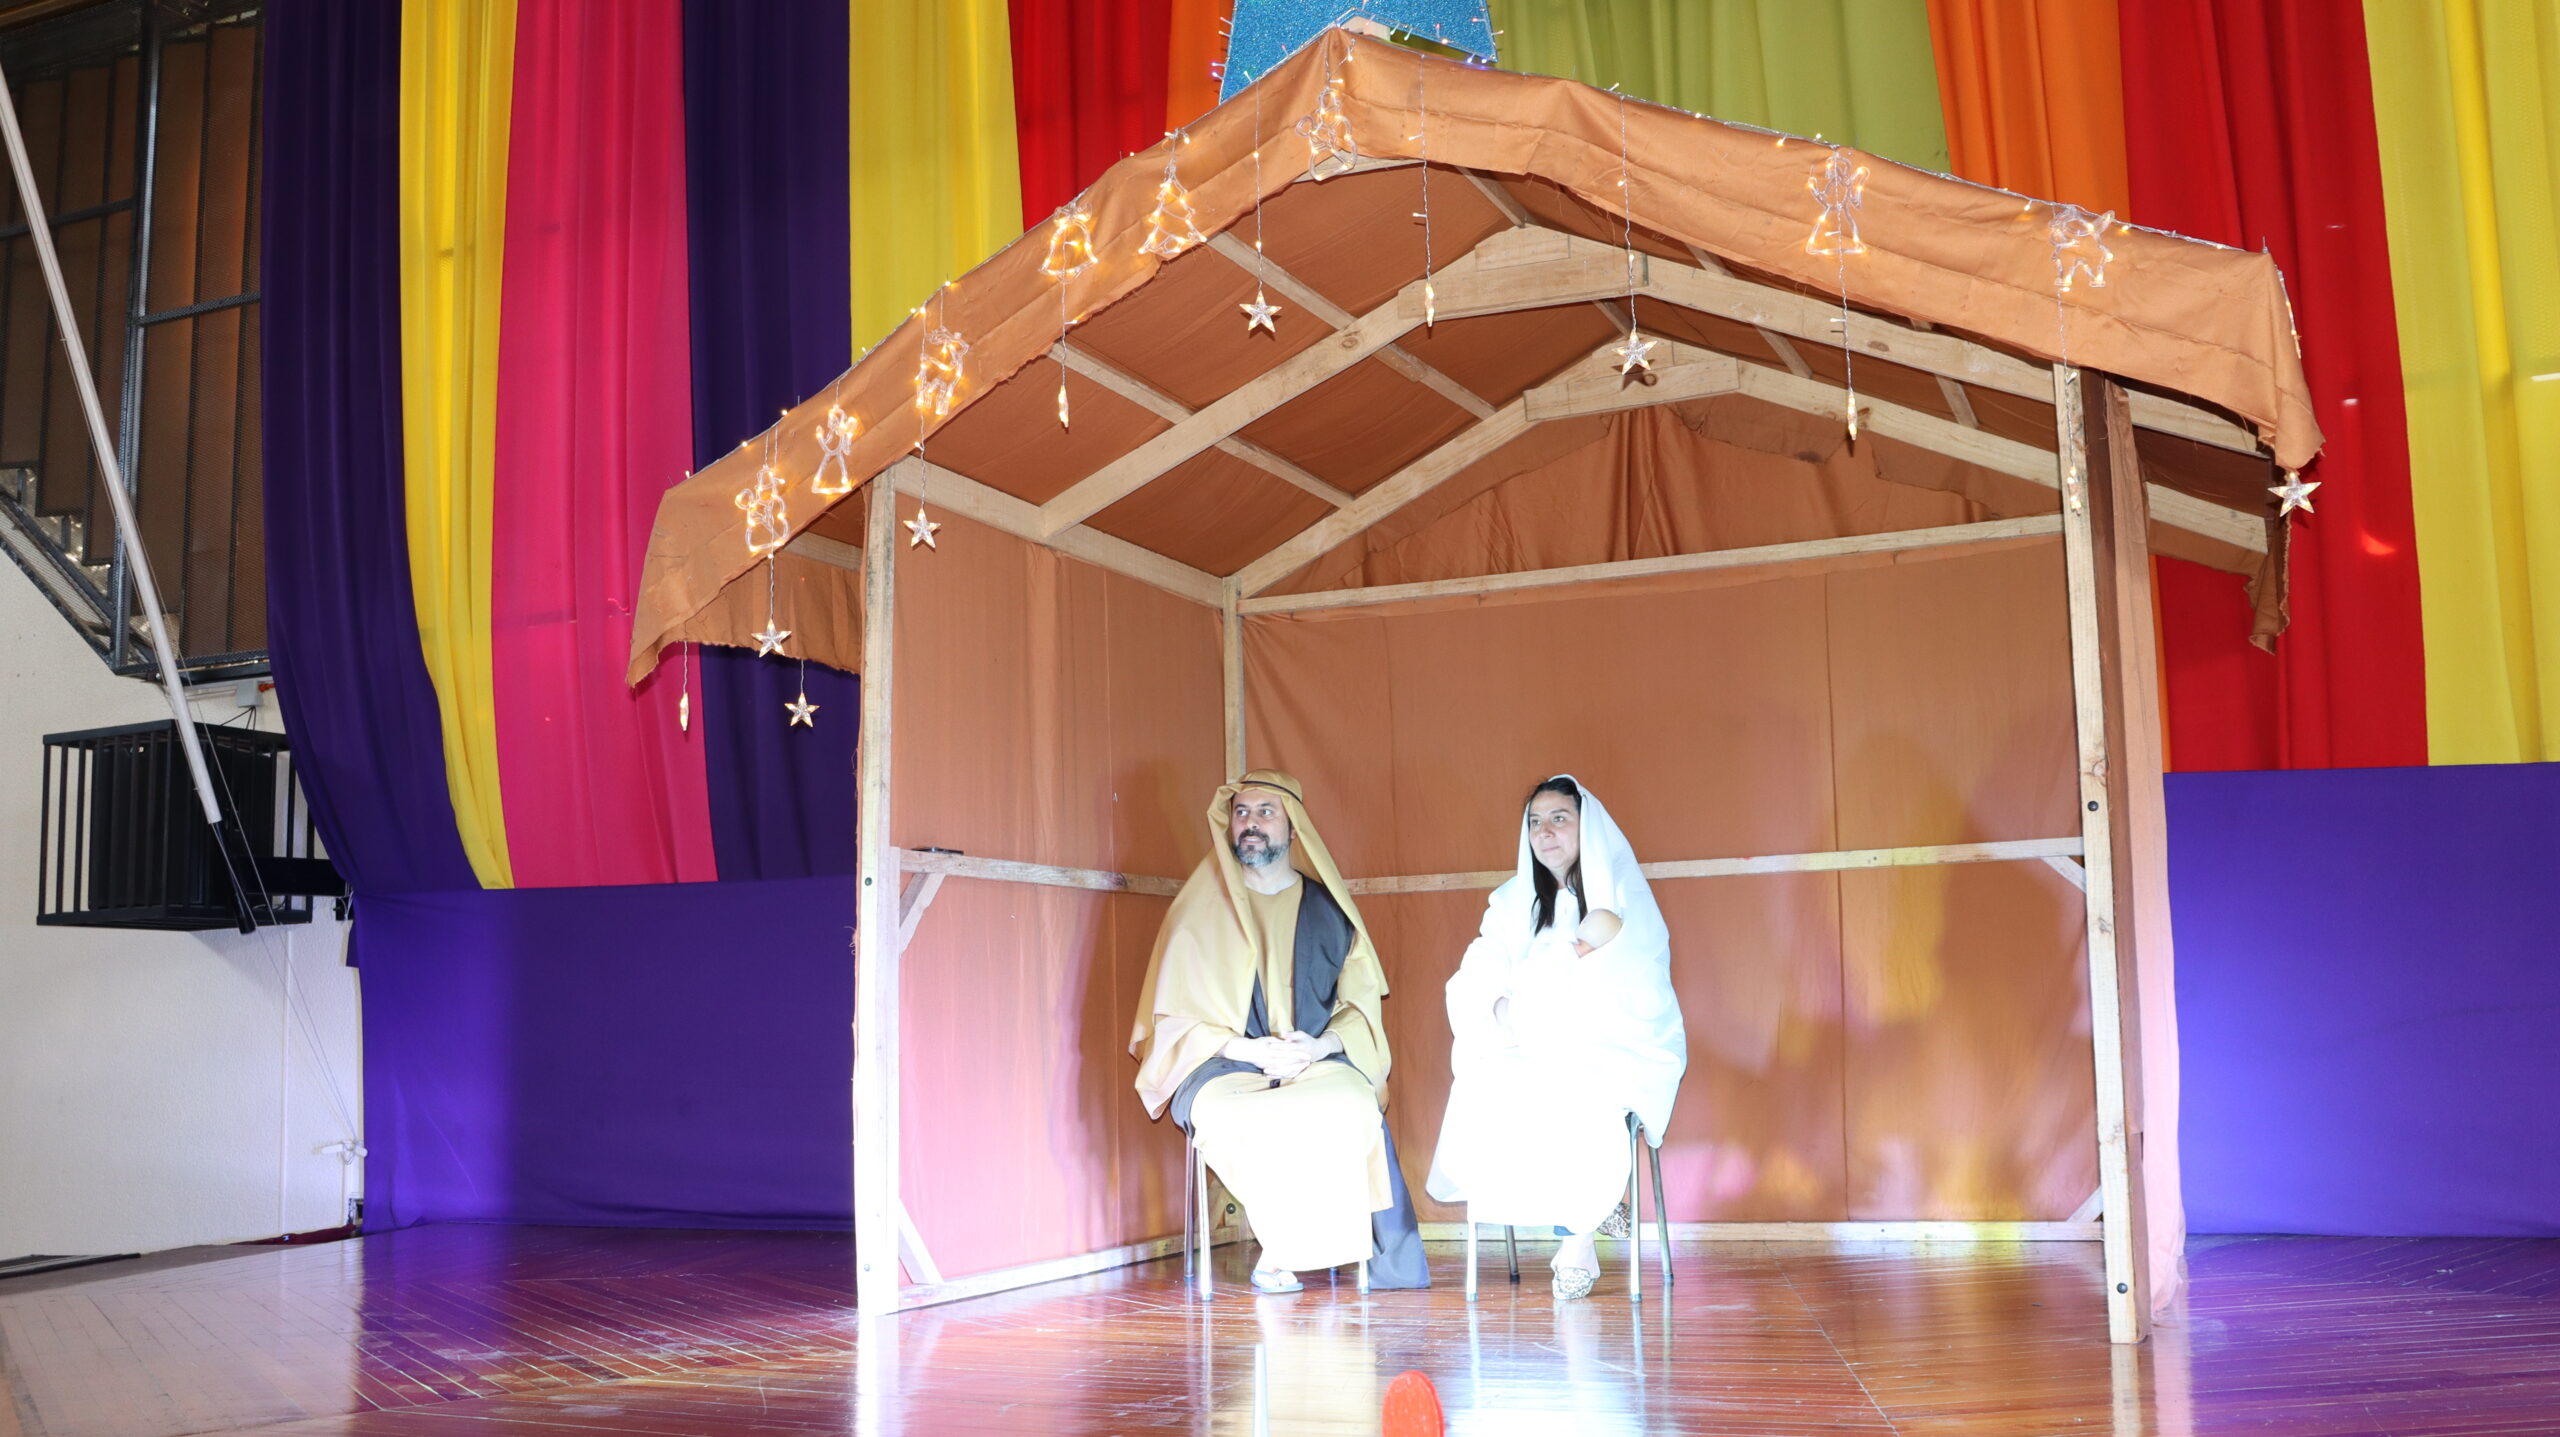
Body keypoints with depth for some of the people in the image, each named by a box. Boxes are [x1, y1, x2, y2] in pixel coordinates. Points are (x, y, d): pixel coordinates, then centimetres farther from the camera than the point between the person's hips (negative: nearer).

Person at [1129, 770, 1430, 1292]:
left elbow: (1361, 1002, 11)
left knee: (1355, 1104, -33)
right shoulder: (1201, 907, 8)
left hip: (1319, 1062, 1)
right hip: (1222, 1064, -1)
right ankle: (1283, 1248, -17)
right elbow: (1174, 1017, 4)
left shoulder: (1327, 908, 13)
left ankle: (1280, 1254, -20)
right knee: (1227, 1116, -37)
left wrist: (1321, 1045, -10)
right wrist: (1248, 1049, -11)